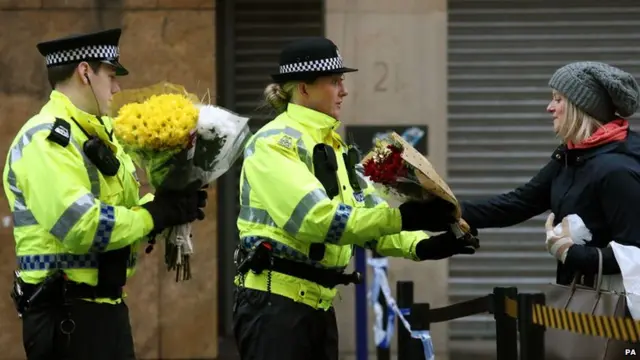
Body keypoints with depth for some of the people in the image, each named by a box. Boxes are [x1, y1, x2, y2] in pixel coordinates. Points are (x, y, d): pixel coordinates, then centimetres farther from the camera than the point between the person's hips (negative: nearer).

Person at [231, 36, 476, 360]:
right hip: (274, 303, -9)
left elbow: (369, 213, 10)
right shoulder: (275, 143, -12)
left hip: (318, 305, 9)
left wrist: (420, 245, -9)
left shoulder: (334, 146, 17)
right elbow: (315, 216, -24)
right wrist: (401, 217, -28)